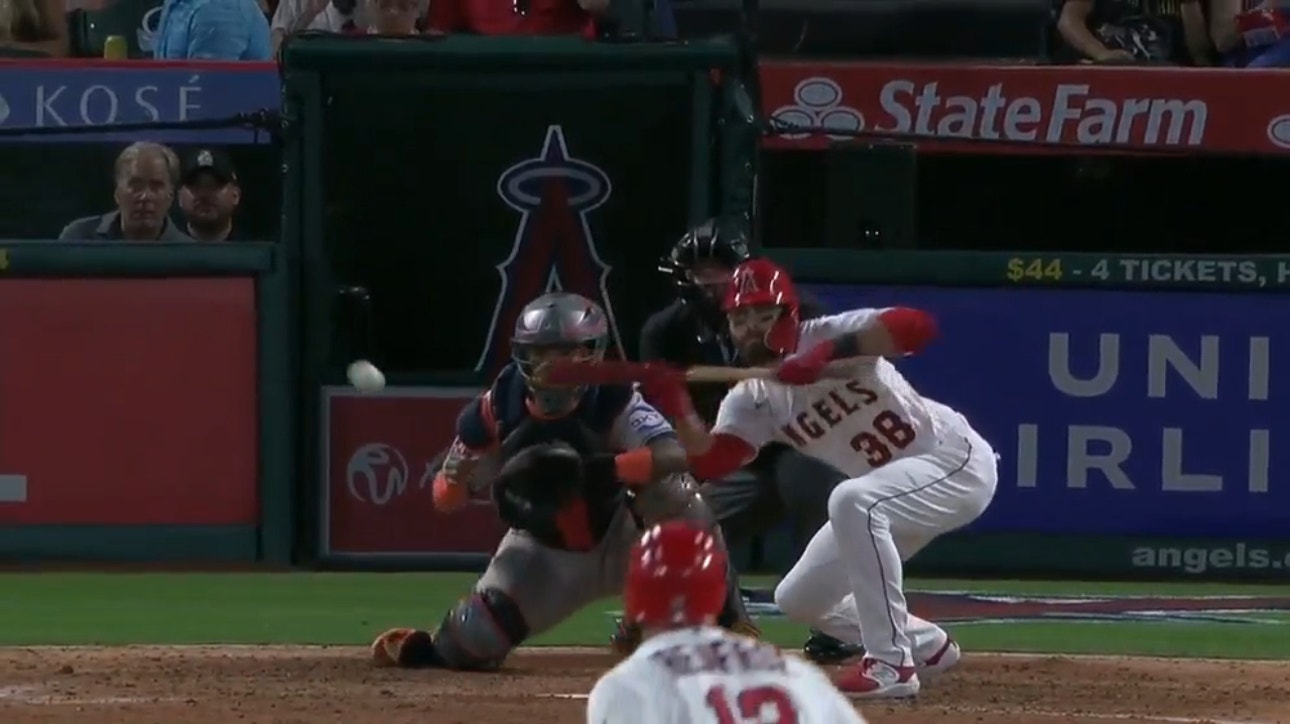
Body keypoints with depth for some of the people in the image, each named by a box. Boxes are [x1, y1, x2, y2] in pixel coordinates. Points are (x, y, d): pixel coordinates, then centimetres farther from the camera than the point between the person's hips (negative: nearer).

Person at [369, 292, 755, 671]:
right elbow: (444, 498, -12)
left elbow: (674, 456, -42)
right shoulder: (499, 407, -18)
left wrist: (599, 469, -54)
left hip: (614, 540, -1)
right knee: (472, 644, -17)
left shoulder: (612, 401, -25)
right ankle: (423, 649, 25)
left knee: (674, 488, -30)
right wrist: (455, 479, -38)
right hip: (542, 551, 1)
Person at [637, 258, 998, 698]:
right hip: (890, 490, 9)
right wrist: (677, 408, -28)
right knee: (798, 599, 9)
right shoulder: (750, 401, 0)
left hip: (959, 463, -9)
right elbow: (709, 464, -12)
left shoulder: (830, 335, -20)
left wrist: (829, 353, -44)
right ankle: (928, 645, 30)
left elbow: (917, 326, -37)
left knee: (852, 502, -36)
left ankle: (892, 663, -29)